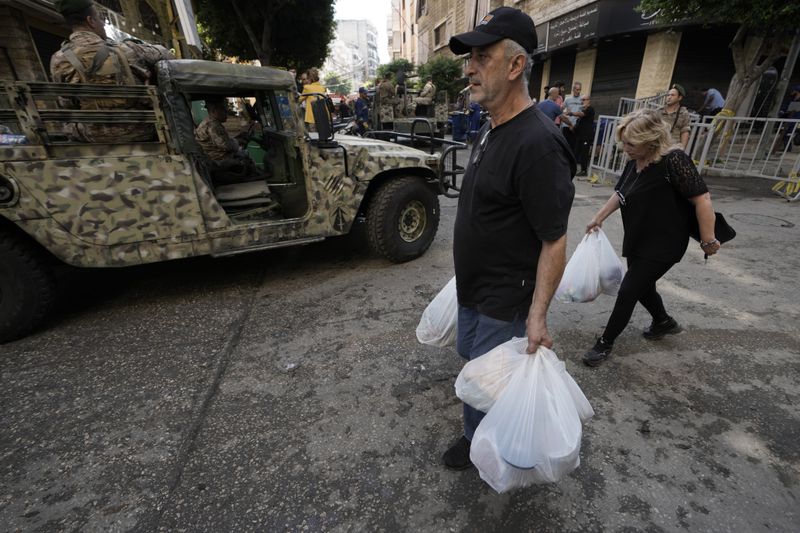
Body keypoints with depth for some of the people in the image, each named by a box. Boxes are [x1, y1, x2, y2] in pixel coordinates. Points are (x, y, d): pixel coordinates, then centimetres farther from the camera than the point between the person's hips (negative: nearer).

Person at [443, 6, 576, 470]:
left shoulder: (537, 143, -25)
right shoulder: (489, 130, 5)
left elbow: (555, 241, -23)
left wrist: (537, 315, -24)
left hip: (505, 300, -10)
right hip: (473, 288, 10)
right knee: (469, 353, 27)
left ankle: (477, 443, 41)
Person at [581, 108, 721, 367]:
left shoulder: (673, 160, -21)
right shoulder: (635, 162, 1)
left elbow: (702, 199, -21)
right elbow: (620, 193, 15)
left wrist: (708, 240, -18)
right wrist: (598, 218, 13)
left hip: (662, 245, -8)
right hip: (637, 240, 8)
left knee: (628, 291, -5)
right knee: (642, 286, 21)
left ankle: (605, 343, 11)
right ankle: (664, 322, 50)